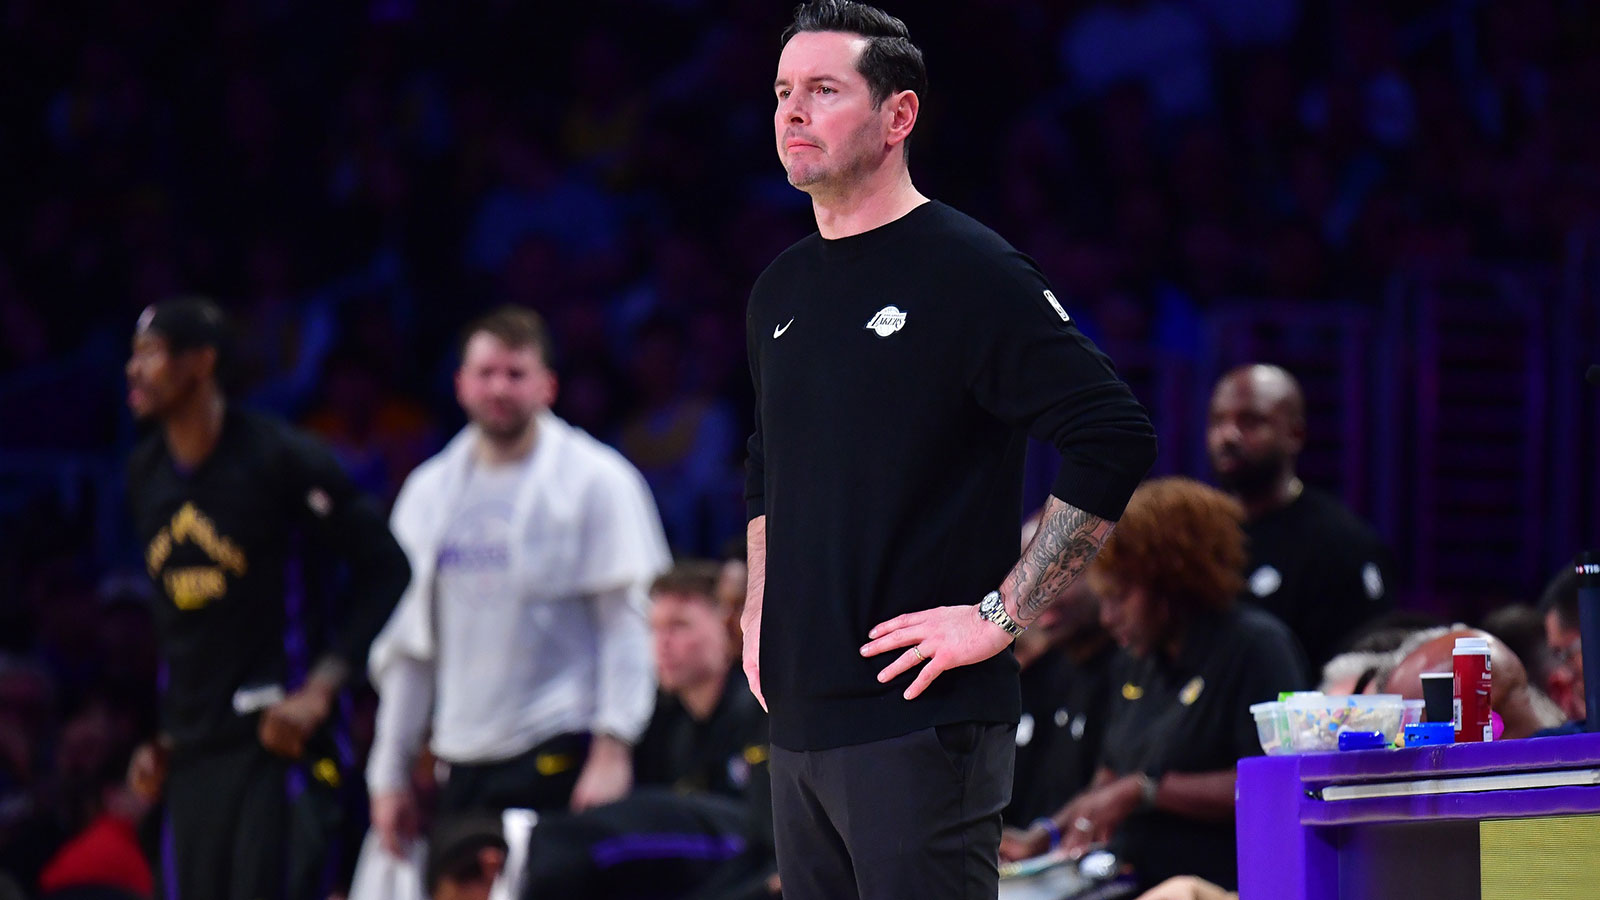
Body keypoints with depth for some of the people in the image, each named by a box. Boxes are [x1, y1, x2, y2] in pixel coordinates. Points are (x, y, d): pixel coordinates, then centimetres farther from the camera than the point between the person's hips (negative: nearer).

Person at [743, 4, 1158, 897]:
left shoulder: (969, 271, -8)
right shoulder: (781, 290, 16)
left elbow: (1116, 439, -16)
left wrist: (1000, 616, -16)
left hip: (922, 723, -8)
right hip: (801, 716, 8)